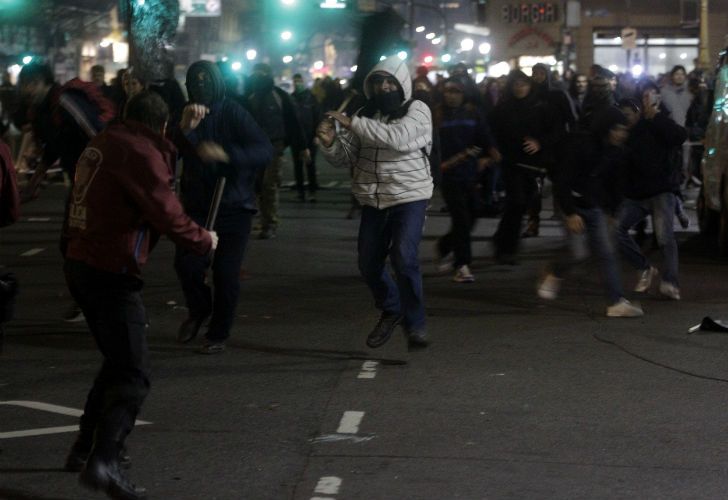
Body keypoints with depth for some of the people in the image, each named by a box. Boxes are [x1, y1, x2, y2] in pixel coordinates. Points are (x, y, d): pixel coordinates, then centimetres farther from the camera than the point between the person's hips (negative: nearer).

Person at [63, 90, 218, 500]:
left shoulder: (104, 144, 13)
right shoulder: (141, 153, -13)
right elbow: (166, 213, -18)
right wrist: (204, 241, -1)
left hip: (81, 263, 9)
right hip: (112, 273, -9)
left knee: (118, 362, 23)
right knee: (134, 373, -10)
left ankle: (86, 448, 27)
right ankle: (103, 462, -24)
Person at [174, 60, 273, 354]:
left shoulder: (234, 114, -10)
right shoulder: (186, 116, 2)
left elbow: (264, 151, -21)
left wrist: (225, 154, -35)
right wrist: (185, 129, -34)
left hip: (233, 206, -3)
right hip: (197, 205, 3)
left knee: (226, 274, -5)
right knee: (187, 264, -9)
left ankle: (218, 335, 13)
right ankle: (199, 310, 22)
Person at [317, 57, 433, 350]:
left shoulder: (417, 110, -7)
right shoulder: (365, 115, 8)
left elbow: (397, 137, -26)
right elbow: (344, 157, 4)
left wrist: (352, 123, -26)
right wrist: (330, 143, -19)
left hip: (409, 196, -5)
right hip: (374, 200, 5)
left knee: (404, 258, -21)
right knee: (369, 264, 9)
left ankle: (415, 324, -8)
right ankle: (391, 311, 35)